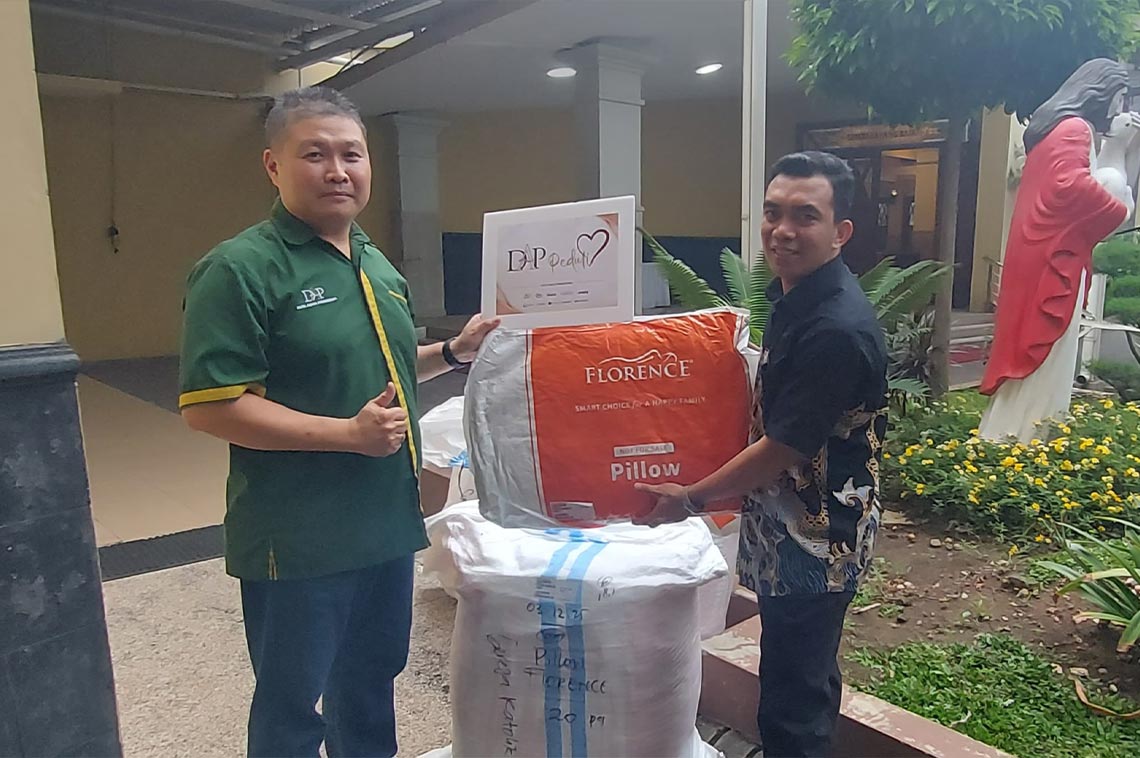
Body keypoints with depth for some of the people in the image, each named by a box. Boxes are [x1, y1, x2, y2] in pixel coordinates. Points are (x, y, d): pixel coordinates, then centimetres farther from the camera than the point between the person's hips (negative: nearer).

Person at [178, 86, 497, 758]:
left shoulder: (377, 263, 11)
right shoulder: (242, 268, -15)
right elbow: (210, 406, -20)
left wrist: (453, 353, 6)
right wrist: (348, 433, -24)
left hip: (389, 522, 8)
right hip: (298, 541, -7)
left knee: (372, 681, 24)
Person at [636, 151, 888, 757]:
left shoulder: (837, 329, -26)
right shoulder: (793, 294, 4)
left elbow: (784, 447, -22)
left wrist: (693, 498, -11)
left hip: (814, 543, -9)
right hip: (795, 531, 9)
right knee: (809, 681, 26)